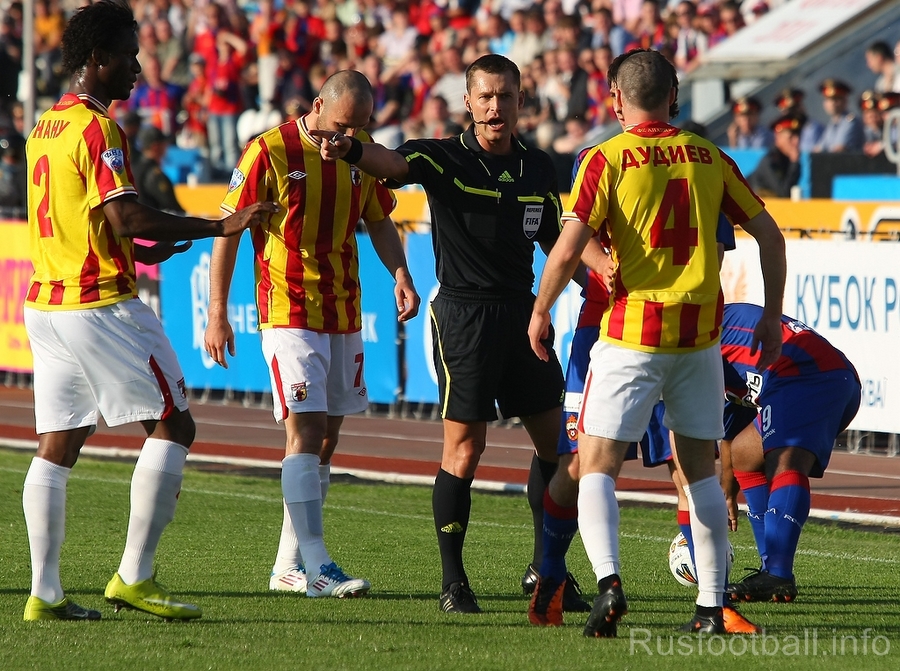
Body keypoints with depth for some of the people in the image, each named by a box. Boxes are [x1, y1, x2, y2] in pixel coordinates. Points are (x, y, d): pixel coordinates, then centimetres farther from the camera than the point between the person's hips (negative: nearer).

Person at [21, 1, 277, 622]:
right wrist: (220, 227, -19)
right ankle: (135, 576, -6)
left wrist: (137, 250, 23)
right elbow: (127, 216, -22)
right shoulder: (96, 129, -13)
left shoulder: (46, 126, 15)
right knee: (173, 425, -2)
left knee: (57, 446, 8)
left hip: (46, 303, 9)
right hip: (101, 305, -9)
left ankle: (45, 592, 5)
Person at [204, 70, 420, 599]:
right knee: (306, 431, -15)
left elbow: (379, 221, 18)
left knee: (326, 438, 9)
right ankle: (317, 566, -18)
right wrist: (218, 311, -9)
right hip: (289, 313, -6)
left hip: (345, 316, 6)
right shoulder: (271, 152, -10)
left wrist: (400, 273, 0)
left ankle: (289, 565, 17)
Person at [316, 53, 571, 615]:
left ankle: (546, 568, 23)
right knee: (464, 447, -7)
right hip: (463, 312, -5)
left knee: (554, 440, 8)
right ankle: (453, 581, 0)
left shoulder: (539, 169, 9)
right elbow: (394, 162, -27)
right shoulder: (446, 159, -7)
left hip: (522, 311, 6)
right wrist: (349, 149, -48)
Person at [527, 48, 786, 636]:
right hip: (700, 334, 4)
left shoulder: (608, 159, -5)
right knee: (700, 469, 14)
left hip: (632, 334, -4)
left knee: (597, 467, 0)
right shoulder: (710, 158, 7)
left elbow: (568, 249, -14)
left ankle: (609, 582, -22)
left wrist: (540, 312, 2)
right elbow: (770, 237, 9)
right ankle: (711, 606, 11)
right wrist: (771, 320, 17)